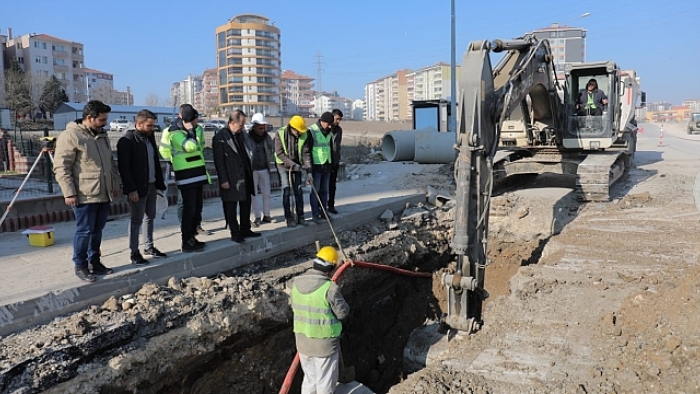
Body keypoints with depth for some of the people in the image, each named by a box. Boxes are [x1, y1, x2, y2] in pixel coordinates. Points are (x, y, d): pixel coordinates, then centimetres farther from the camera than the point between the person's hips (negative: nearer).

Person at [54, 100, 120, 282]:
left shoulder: (102, 135, 14)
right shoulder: (70, 136, -11)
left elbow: (110, 163, 22)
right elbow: (61, 167, -13)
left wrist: (115, 184, 17)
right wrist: (69, 193, -17)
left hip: (103, 194, 7)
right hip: (84, 195, -7)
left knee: (97, 230, 14)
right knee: (84, 231, 0)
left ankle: (94, 262, 25)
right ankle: (80, 266, 13)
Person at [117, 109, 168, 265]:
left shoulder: (149, 138, 10)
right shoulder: (126, 141, -13)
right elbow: (124, 168, -17)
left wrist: (159, 183, 11)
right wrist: (131, 189, -20)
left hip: (151, 185, 8)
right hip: (137, 188, -8)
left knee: (150, 217, 15)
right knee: (137, 220, 0)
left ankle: (149, 247, 26)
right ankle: (134, 252, 9)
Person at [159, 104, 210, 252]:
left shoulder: (197, 129, 10)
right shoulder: (175, 133, -14)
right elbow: (190, 146, -29)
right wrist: (189, 130, -19)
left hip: (198, 174, 8)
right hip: (186, 176, -8)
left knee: (197, 207, 12)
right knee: (189, 208, -7)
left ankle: (191, 236, 23)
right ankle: (187, 242, 0)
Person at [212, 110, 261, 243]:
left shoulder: (240, 134, 11)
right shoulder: (220, 137, -12)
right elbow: (219, 161, -15)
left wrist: (250, 173, 13)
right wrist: (223, 180, -17)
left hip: (244, 177, 8)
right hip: (231, 179, -8)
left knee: (246, 204, 14)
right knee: (231, 207, 3)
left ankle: (245, 230, 26)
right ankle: (235, 233, 12)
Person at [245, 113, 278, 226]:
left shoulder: (267, 137, 5)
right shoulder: (246, 137, -9)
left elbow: (271, 152, 10)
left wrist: (273, 169, 7)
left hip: (264, 170, 4)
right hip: (252, 170, -4)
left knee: (267, 193, 7)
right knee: (254, 194, 3)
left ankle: (266, 215, 19)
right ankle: (257, 217, 10)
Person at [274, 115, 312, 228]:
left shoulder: (304, 136, -8)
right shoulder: (280, 134, -15)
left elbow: (306, 153, -8)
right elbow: (279, 153, -17)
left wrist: (308, 170, -15)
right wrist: (292, 164, -23)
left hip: (297, 166, 3)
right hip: (283, 166, -3)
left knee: (298, 191, 4)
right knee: (286, 191, -5)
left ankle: (300, 217, 13)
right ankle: (289, 218, 3)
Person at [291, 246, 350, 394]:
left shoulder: (297, 282, -6)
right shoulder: (329, 287, -24)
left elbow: (295, 307, 6)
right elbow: (343, 312, -12)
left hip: (303, 342, 6)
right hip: (325, 344, -6)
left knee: (309, 380, 25)